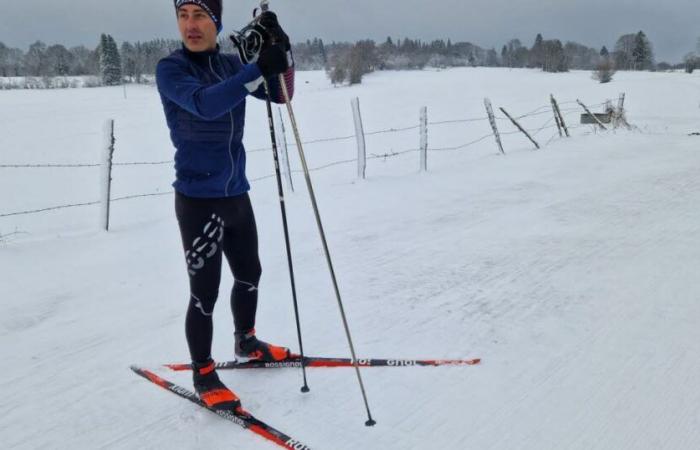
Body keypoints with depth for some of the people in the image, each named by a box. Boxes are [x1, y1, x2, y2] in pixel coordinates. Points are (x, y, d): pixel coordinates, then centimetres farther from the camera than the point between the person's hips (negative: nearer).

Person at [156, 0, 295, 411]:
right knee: (205, 293, -2)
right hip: (198, 199, -6)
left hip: (237, 194, 6)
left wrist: (282, 53, -16)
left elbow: (281, 95, 1)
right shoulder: (170, 69, -11)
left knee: (249, 275, 20)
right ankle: (204, 375, 18)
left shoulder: (231, 65, 6)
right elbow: (204, 104, -30)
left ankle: (246, 342, 43)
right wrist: (258, 68, -37)